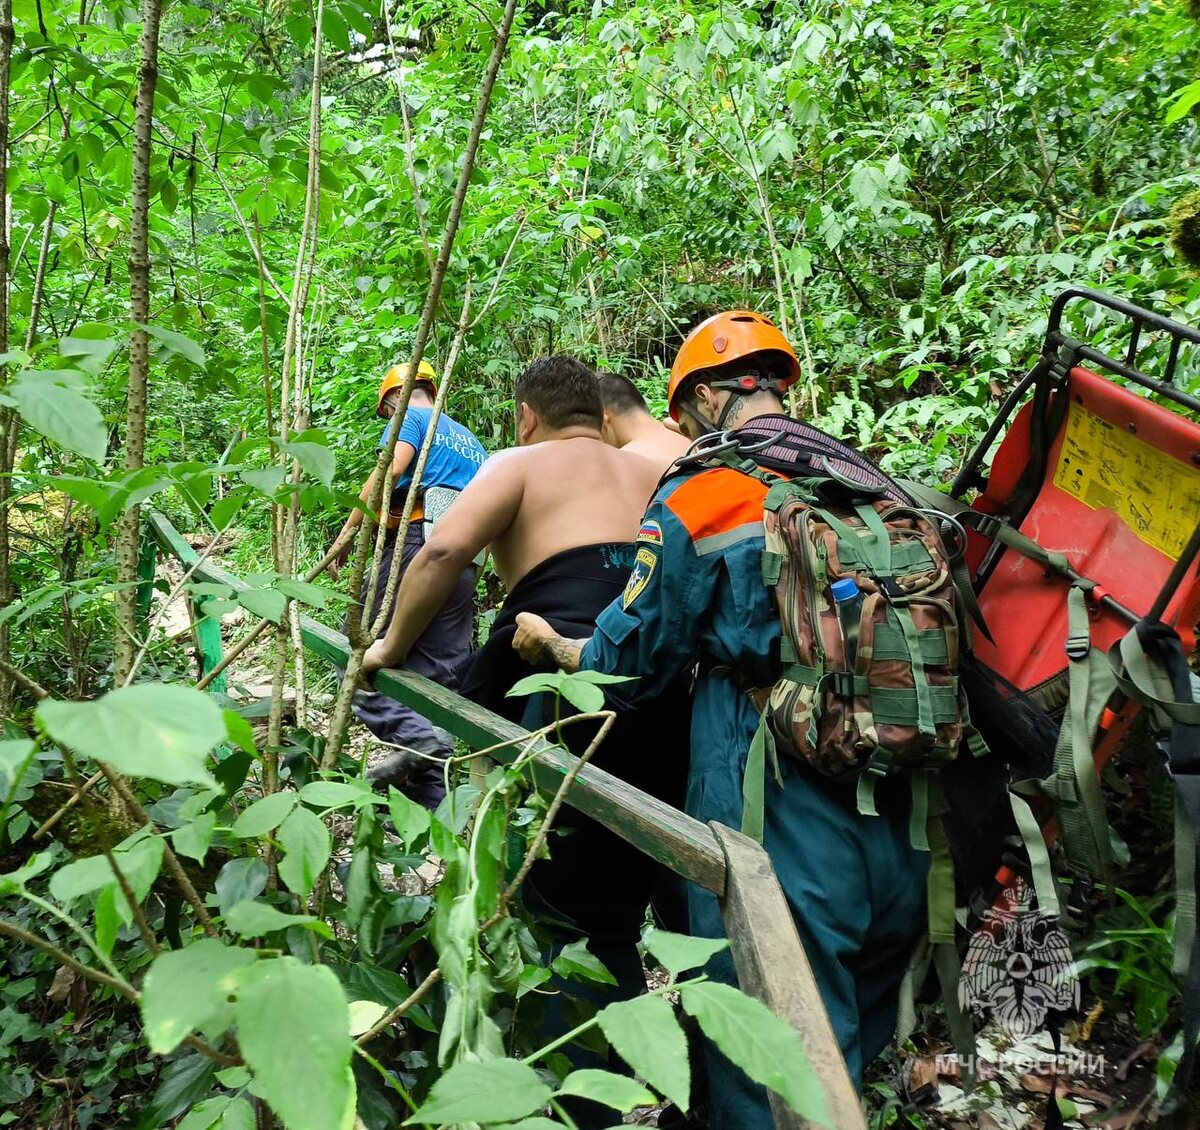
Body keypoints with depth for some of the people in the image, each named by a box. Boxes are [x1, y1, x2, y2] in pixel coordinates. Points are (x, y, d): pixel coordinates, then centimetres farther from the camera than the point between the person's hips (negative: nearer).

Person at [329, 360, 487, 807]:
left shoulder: (410, 417, 8)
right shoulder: (470, 440, 31)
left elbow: (391, 468, -11)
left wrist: (349, 529, -9)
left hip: (415, 543, -7)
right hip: (464, 562, 7)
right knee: (438, 677, 5)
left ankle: (413, 734, -23)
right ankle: (429, 803, 4)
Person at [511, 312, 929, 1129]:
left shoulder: (700, 493, -8)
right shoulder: (874, 481, 8)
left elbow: (627, 661, -2)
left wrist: (548, 643, 18)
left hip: (782, 823, -6)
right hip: (901, 825, 6)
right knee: (861, 1049, 23)